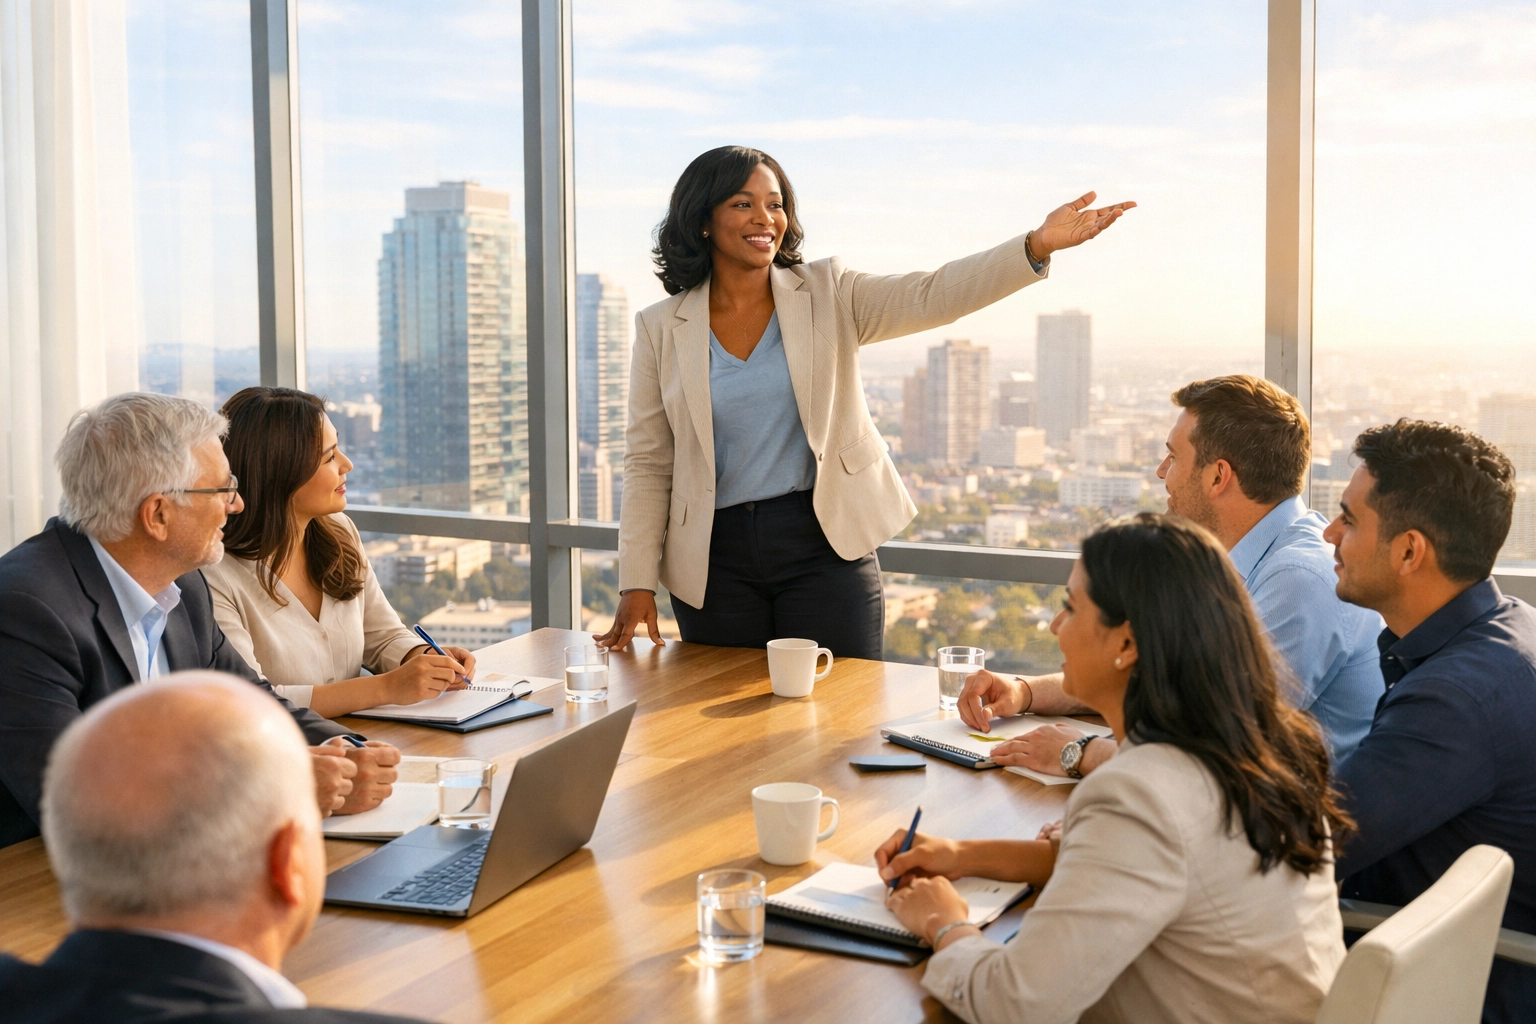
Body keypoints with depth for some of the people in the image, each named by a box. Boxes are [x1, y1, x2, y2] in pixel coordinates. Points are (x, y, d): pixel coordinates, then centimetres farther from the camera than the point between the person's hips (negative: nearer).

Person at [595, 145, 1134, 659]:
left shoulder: (827, 294, 3)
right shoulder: (661, 328, 3)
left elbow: (930, 296, -11)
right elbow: (649, 464, 5)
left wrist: (1039, 244, -26)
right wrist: (637, 584, -1)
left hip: (824, 546, 0)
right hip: (717, 561, 0)